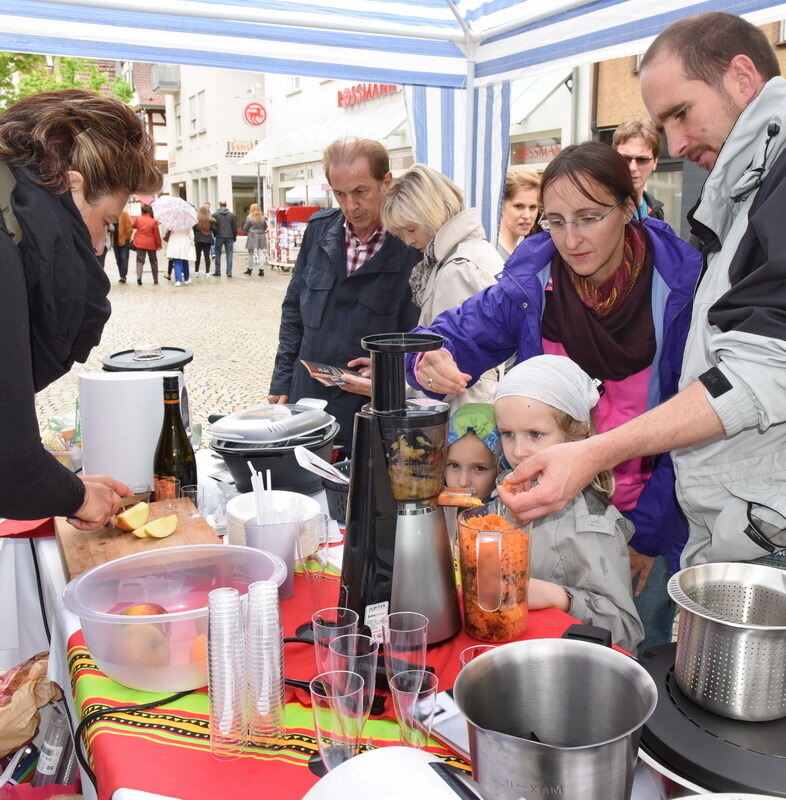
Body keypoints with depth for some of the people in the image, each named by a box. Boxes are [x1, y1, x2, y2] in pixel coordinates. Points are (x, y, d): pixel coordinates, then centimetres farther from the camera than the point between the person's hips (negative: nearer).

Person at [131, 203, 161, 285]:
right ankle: (155, 280, 17)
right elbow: (157, 235, -7)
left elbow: (132, 225, 16)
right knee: (153, 262, 12)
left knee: (140, 260, 4)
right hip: (151, 244, -1)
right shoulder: (153, 221, -11)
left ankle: (139, 276, -19)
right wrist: (159, 244, 4)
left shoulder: (138, 219, -4)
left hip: (140, 244, 1)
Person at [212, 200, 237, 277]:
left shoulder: (215, 215, -3)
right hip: (229, 237, 1)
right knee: (229, 255, 4)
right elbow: (235, 228, 3)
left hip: (219, 237, -1)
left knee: (218, 255, 10)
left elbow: (213, 227, -4)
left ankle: (217, 272, 12)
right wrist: (234, 237, 12)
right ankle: (229, 273, 0)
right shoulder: (232, 215, 1)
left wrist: (215, 234, 12)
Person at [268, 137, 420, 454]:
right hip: (307, 399, 5)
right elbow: (294, 308, 11)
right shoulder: (319, 228, 2)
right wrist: (282, 381, 8)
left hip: (370, 412, -4)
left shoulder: (412, 246, -14)